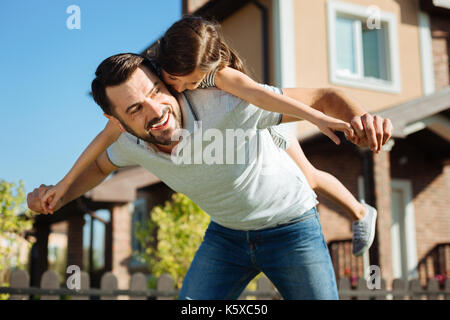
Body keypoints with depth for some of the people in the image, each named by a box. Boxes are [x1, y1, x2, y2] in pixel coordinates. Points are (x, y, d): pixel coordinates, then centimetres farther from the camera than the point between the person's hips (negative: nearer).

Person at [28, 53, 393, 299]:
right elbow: (100, 165, 10)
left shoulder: (225, 106, -35)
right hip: (226, 231, 4)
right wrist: (58, 196, -8)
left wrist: (357, 118, -52)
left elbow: (322, 98, -29)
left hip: (291, 226, -4)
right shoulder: (132, 143, -15)